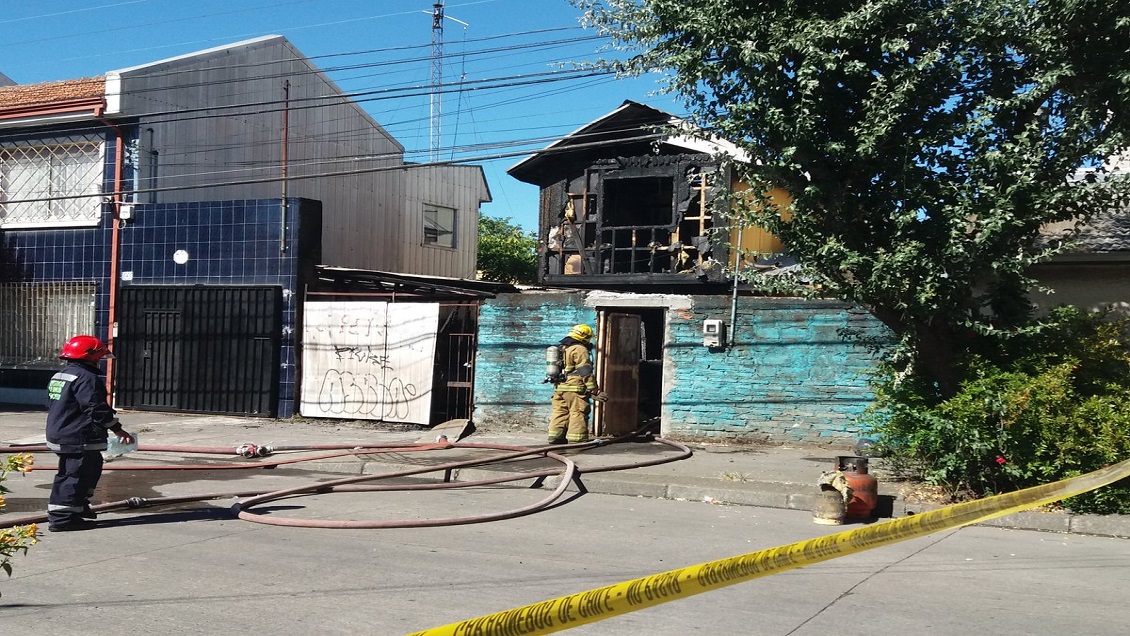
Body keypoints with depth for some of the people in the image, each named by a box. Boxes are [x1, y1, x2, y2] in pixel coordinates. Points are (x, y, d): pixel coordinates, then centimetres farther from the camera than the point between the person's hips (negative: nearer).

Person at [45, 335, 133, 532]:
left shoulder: (58, 376, 15)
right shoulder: (86, 378, -17)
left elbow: (53, 406, 23)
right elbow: (98, 409, -22)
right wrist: (117, 429, -14)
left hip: (59, 436, 10)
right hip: (81, 439, -10)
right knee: (77, 475, -5)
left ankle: (79, 506, 31)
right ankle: (63, 517, -5)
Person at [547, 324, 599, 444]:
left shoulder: (562, 349, 20)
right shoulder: (580, 350, -9)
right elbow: (585, 372, -15)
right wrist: (594, 391, -14)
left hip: (559, 388, 9)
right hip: (575, 389, -9)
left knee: (559, 414, 11)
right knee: (578, 415, -6)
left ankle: (555, 439, 14)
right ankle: (576, 441, -8)